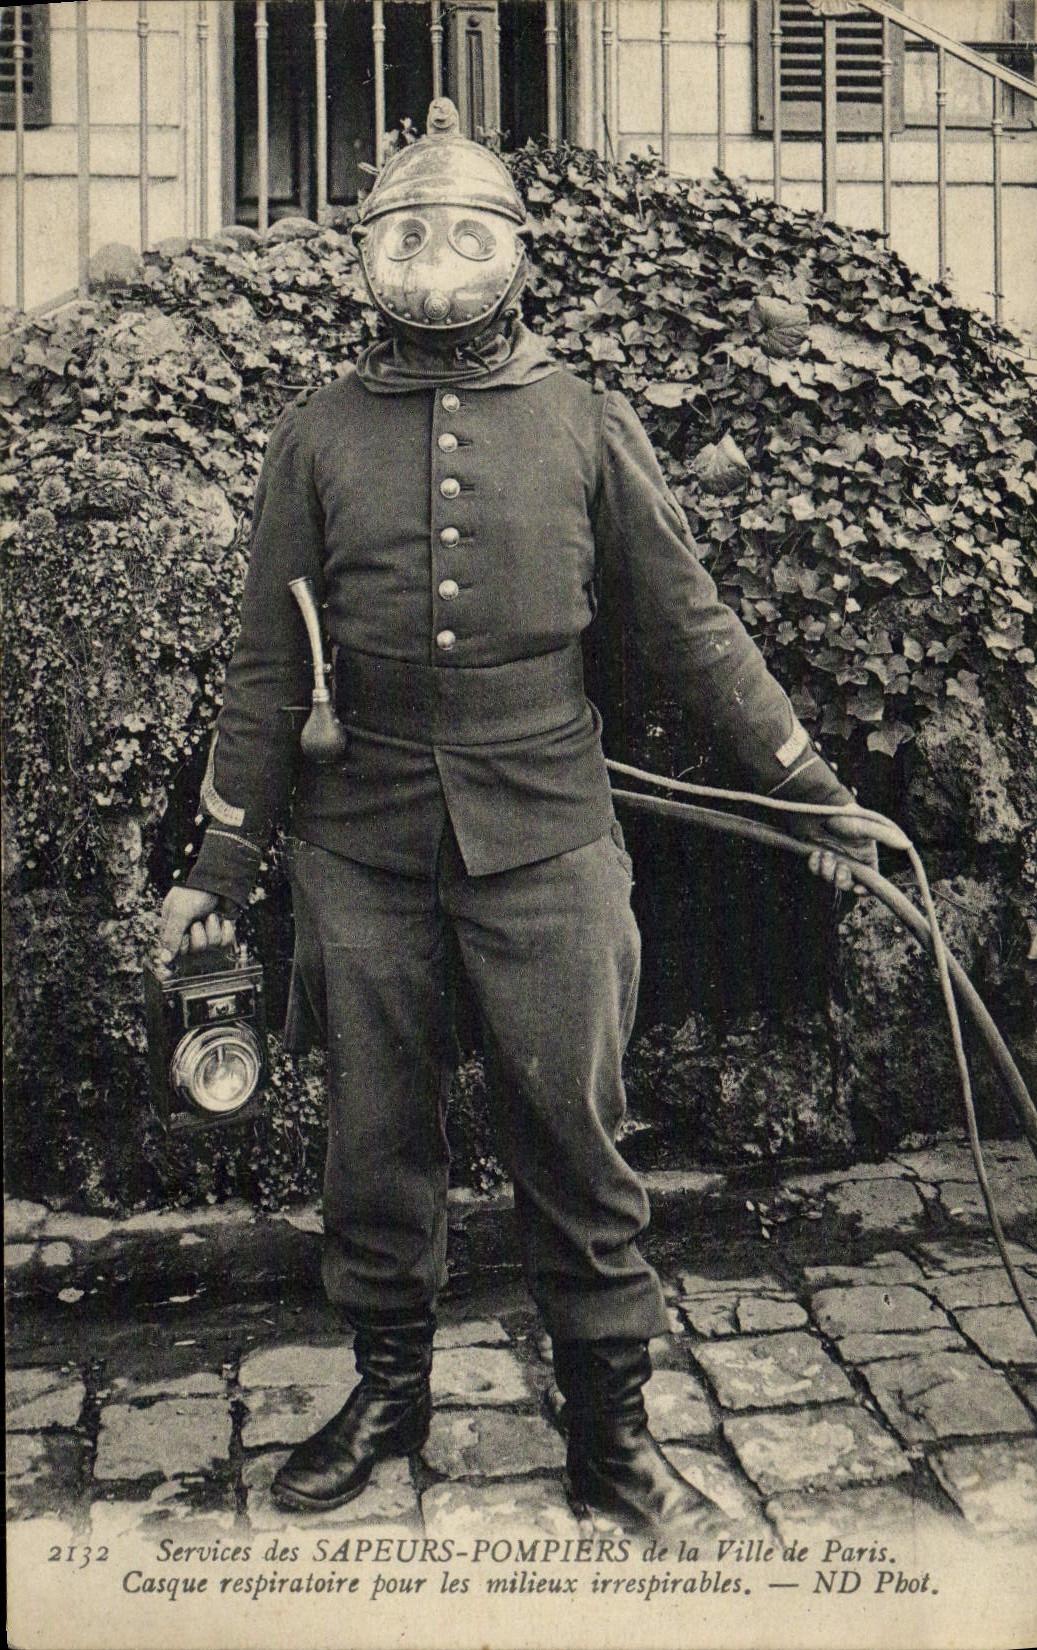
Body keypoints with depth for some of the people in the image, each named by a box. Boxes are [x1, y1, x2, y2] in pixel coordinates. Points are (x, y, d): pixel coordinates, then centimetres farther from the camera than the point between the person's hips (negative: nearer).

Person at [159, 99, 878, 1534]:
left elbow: (691, 624, 9)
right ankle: (388, 1391, 31)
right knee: (377, 1136, 11)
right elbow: (268, 664, 9)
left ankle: (610, 1427, 19)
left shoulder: (589, 426, 5)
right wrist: (224, 860, 7)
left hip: (546, 835, -1)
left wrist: (808, 783, 8)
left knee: (573, 1134, 3)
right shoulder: (318, 436, 7)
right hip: (362, 844, 2)